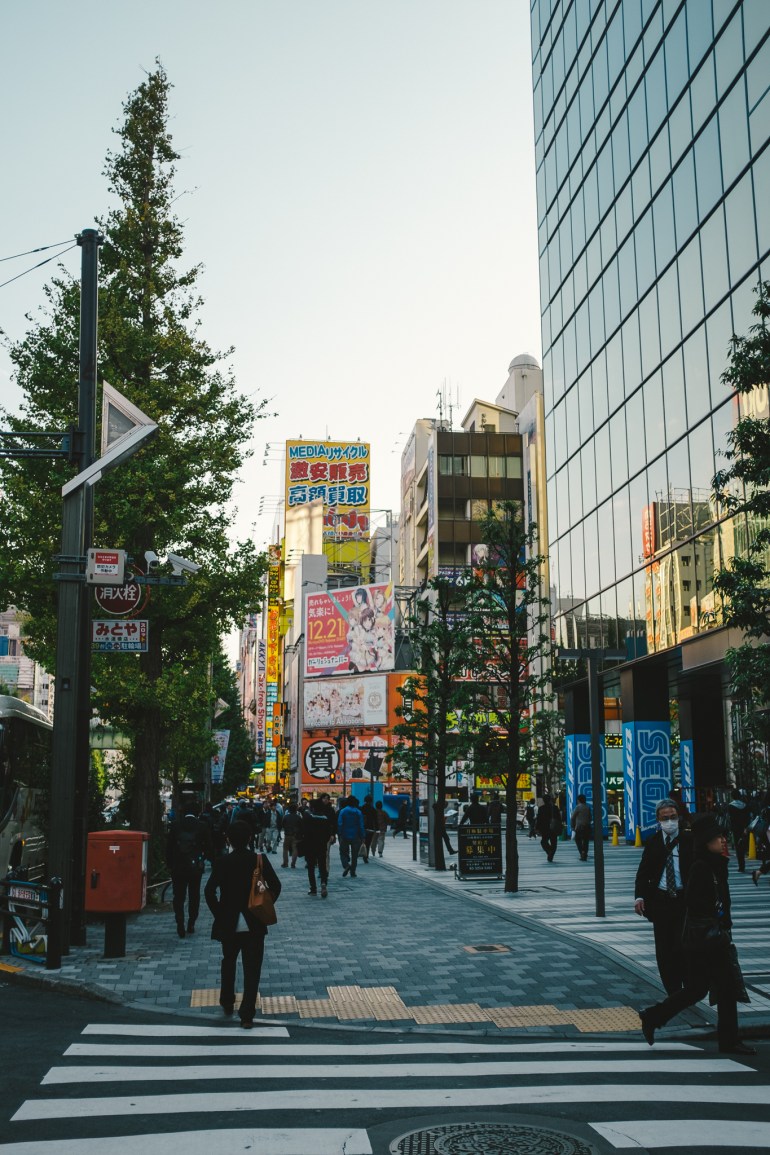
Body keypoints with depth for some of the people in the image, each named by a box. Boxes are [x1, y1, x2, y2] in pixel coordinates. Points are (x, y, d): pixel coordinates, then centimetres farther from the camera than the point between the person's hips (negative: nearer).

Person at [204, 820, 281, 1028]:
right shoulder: (260, 860, -7)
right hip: (254, 924, -1)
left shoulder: (222, 863, -9)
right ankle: (247, 1015, 1)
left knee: (228, 962, 24)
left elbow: (209, 891, -14)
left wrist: (219, 913, -2)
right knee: (252, 969, 4)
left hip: (228, 923, 1)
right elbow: (275, 886, -6)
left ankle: (227, 1003, 35)